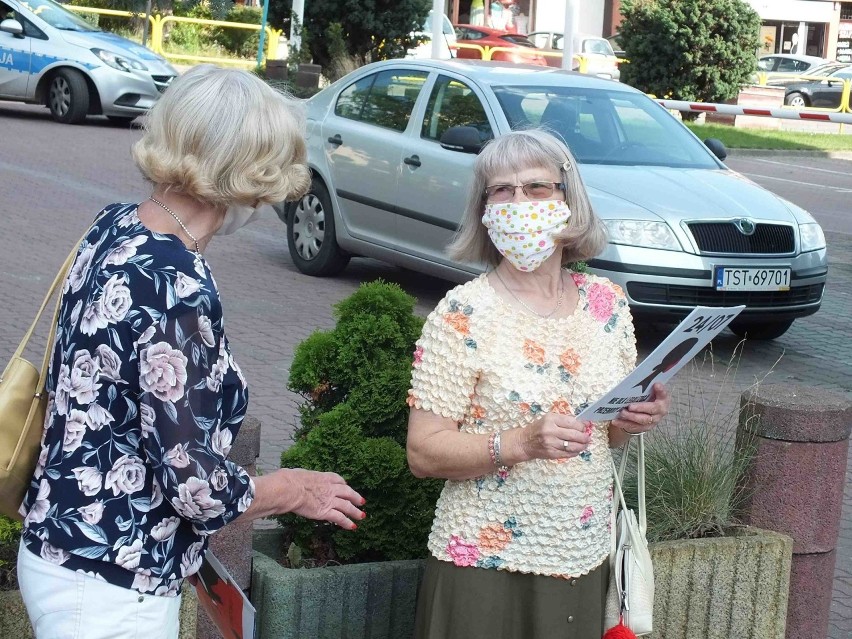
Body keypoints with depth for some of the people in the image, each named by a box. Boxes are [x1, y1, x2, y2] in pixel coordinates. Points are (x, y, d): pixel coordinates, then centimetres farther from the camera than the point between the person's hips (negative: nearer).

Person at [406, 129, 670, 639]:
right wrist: (521, 444, -26)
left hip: (585, 559, 4)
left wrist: (635, 420, -6)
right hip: (488, 565, -4)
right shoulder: (464, 314, -11)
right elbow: (424, 453, -13)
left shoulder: (609, 304, 3)